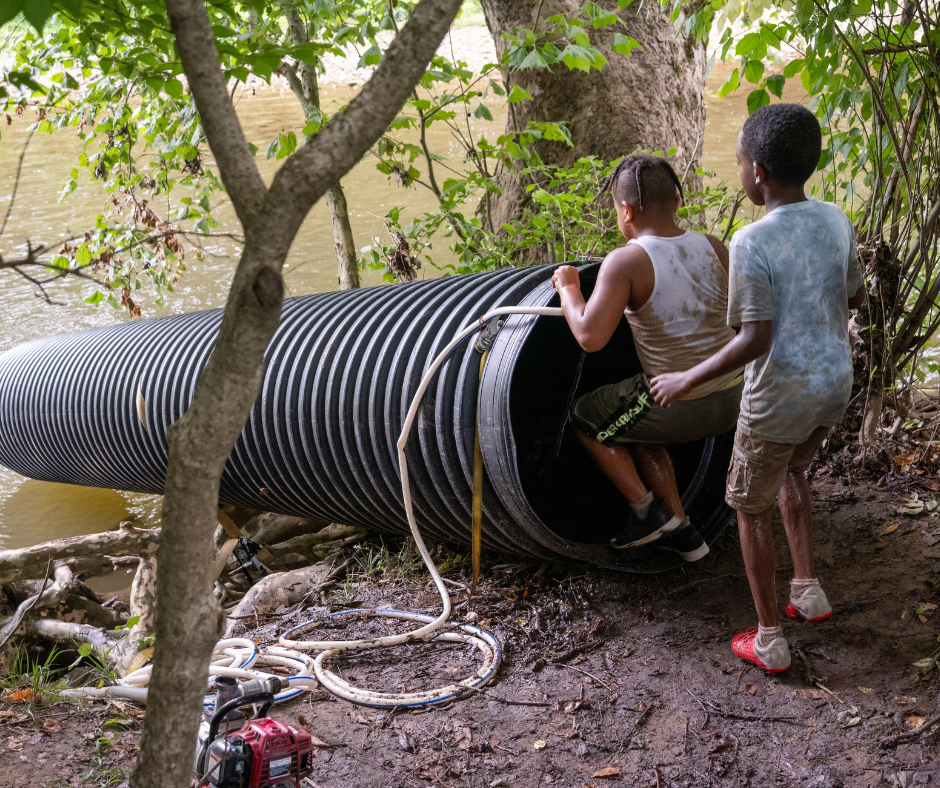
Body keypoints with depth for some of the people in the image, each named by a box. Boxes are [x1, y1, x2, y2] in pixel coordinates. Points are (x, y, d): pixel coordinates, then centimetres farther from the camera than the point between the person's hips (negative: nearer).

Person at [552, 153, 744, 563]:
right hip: (733, 398, 6)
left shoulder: (626, 262, -18)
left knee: (586, 417, 18)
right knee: (631, 427, 29)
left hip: (679, 406, -6)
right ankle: (681, 530, 28)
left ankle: (648, 511, 19)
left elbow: (590, 336, -26)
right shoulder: (712, 247, 0)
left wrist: (568, 287, -7)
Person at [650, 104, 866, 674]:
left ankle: (770, 641, 19)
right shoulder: (835, 221, -2)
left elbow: (755, 339, -23)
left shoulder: (752, 243, -22)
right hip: (835, 385, 6)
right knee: (791, 468, 32)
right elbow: (855, 296, 11)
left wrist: (686, 381, -14)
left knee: (752, 507, 12)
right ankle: (808, 590, 31)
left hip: (780, 396, -6)